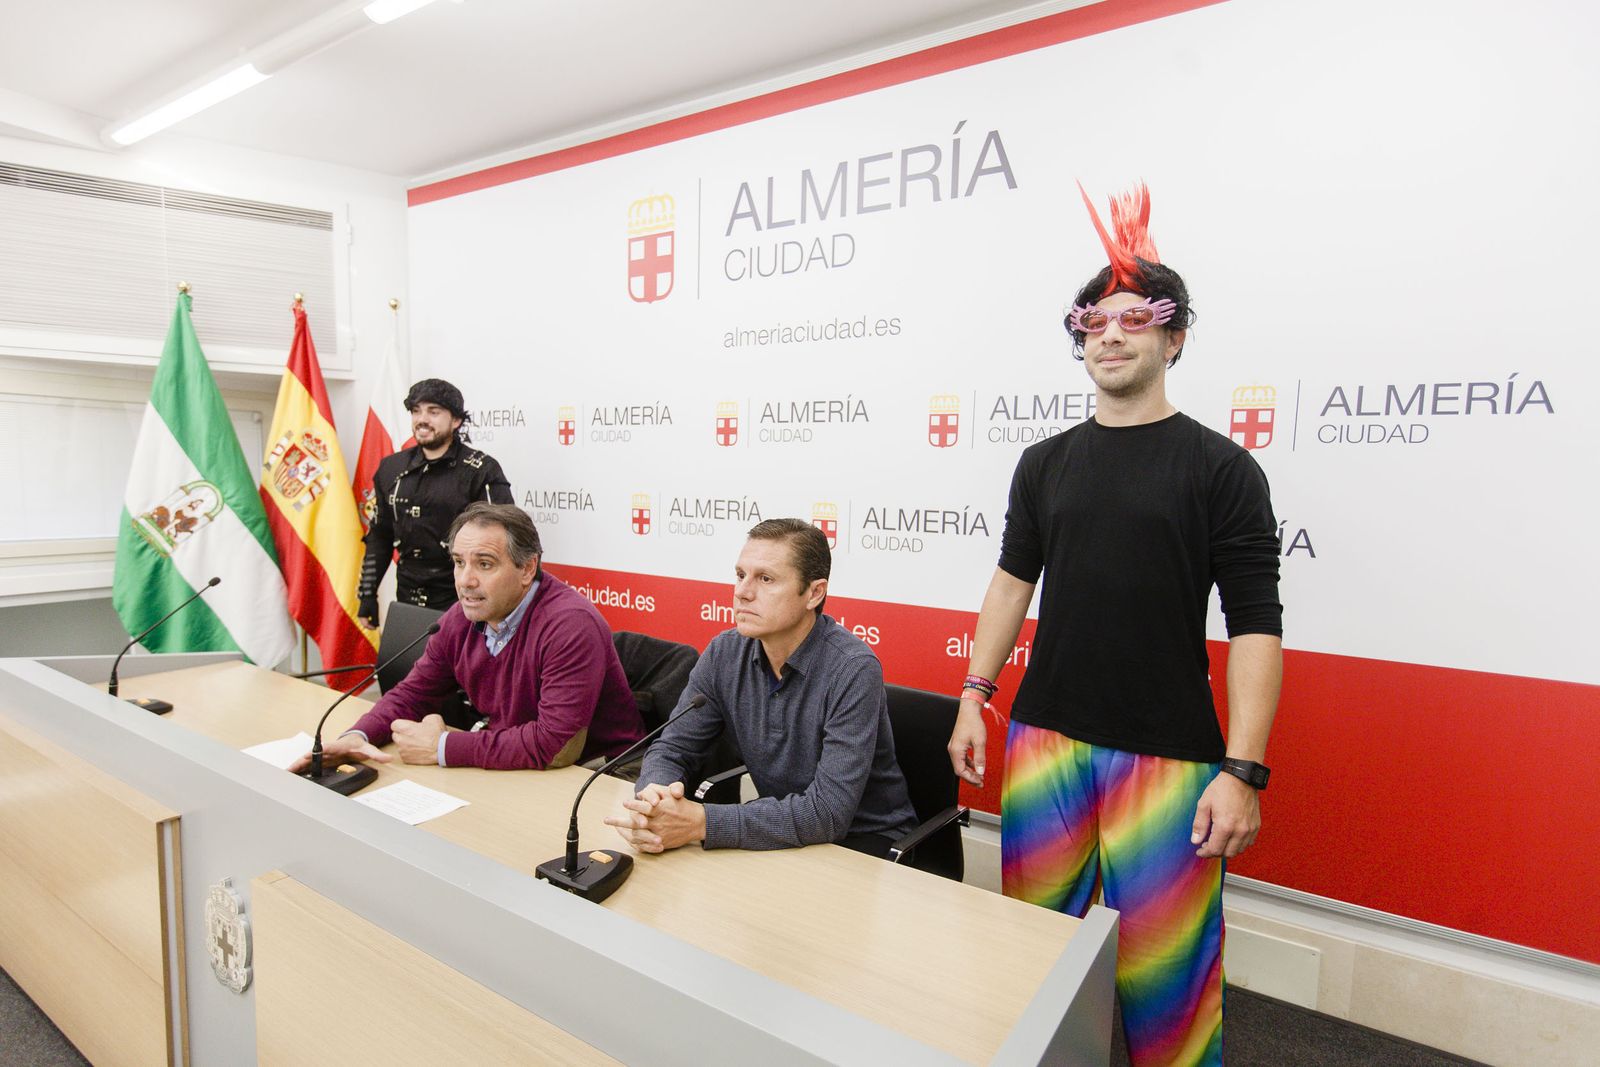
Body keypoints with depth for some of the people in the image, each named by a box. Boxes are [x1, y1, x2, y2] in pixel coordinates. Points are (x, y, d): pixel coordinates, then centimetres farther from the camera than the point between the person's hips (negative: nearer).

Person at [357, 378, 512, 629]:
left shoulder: (481, 471, -9)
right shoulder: (391, 468, 9)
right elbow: (379, 538, 16)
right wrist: (367, 595, 13)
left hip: (461, 606, -5)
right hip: (407, 602, 5)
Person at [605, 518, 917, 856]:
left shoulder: (852, 670, -25)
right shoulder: (724, 653, -7)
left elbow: (828, 812, -29)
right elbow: (671, 749, -3)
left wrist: (702, 822, -35)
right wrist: (652, 800, -27)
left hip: (864, 841, -5)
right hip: (780, 831, 5)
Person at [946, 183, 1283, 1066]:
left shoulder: (1219, 468, -3)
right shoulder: (1045, 464, 8)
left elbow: (1255, 626, -6)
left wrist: (1242, 771, -12)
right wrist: (974, 695, 8)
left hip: (1168, 753, -3)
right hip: (1045, 735, 4)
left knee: (1163, 962, 5)